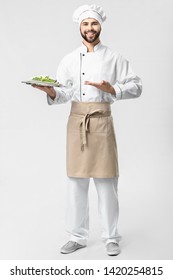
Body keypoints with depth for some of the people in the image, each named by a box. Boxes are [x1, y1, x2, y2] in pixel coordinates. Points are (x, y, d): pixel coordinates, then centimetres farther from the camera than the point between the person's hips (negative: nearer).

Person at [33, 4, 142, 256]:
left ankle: (111, 237, 16)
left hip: (102, 122, -2)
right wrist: (51, 92, -19)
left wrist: (111, 89, -15)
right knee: (76, 182, 6)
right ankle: (78, 236, 20)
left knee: (106, 182, 0)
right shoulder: (69, 60, 9)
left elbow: (136, 86, 1)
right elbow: (64, 93, 3)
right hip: (76, 123, 2)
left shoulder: (114, 58, 4)